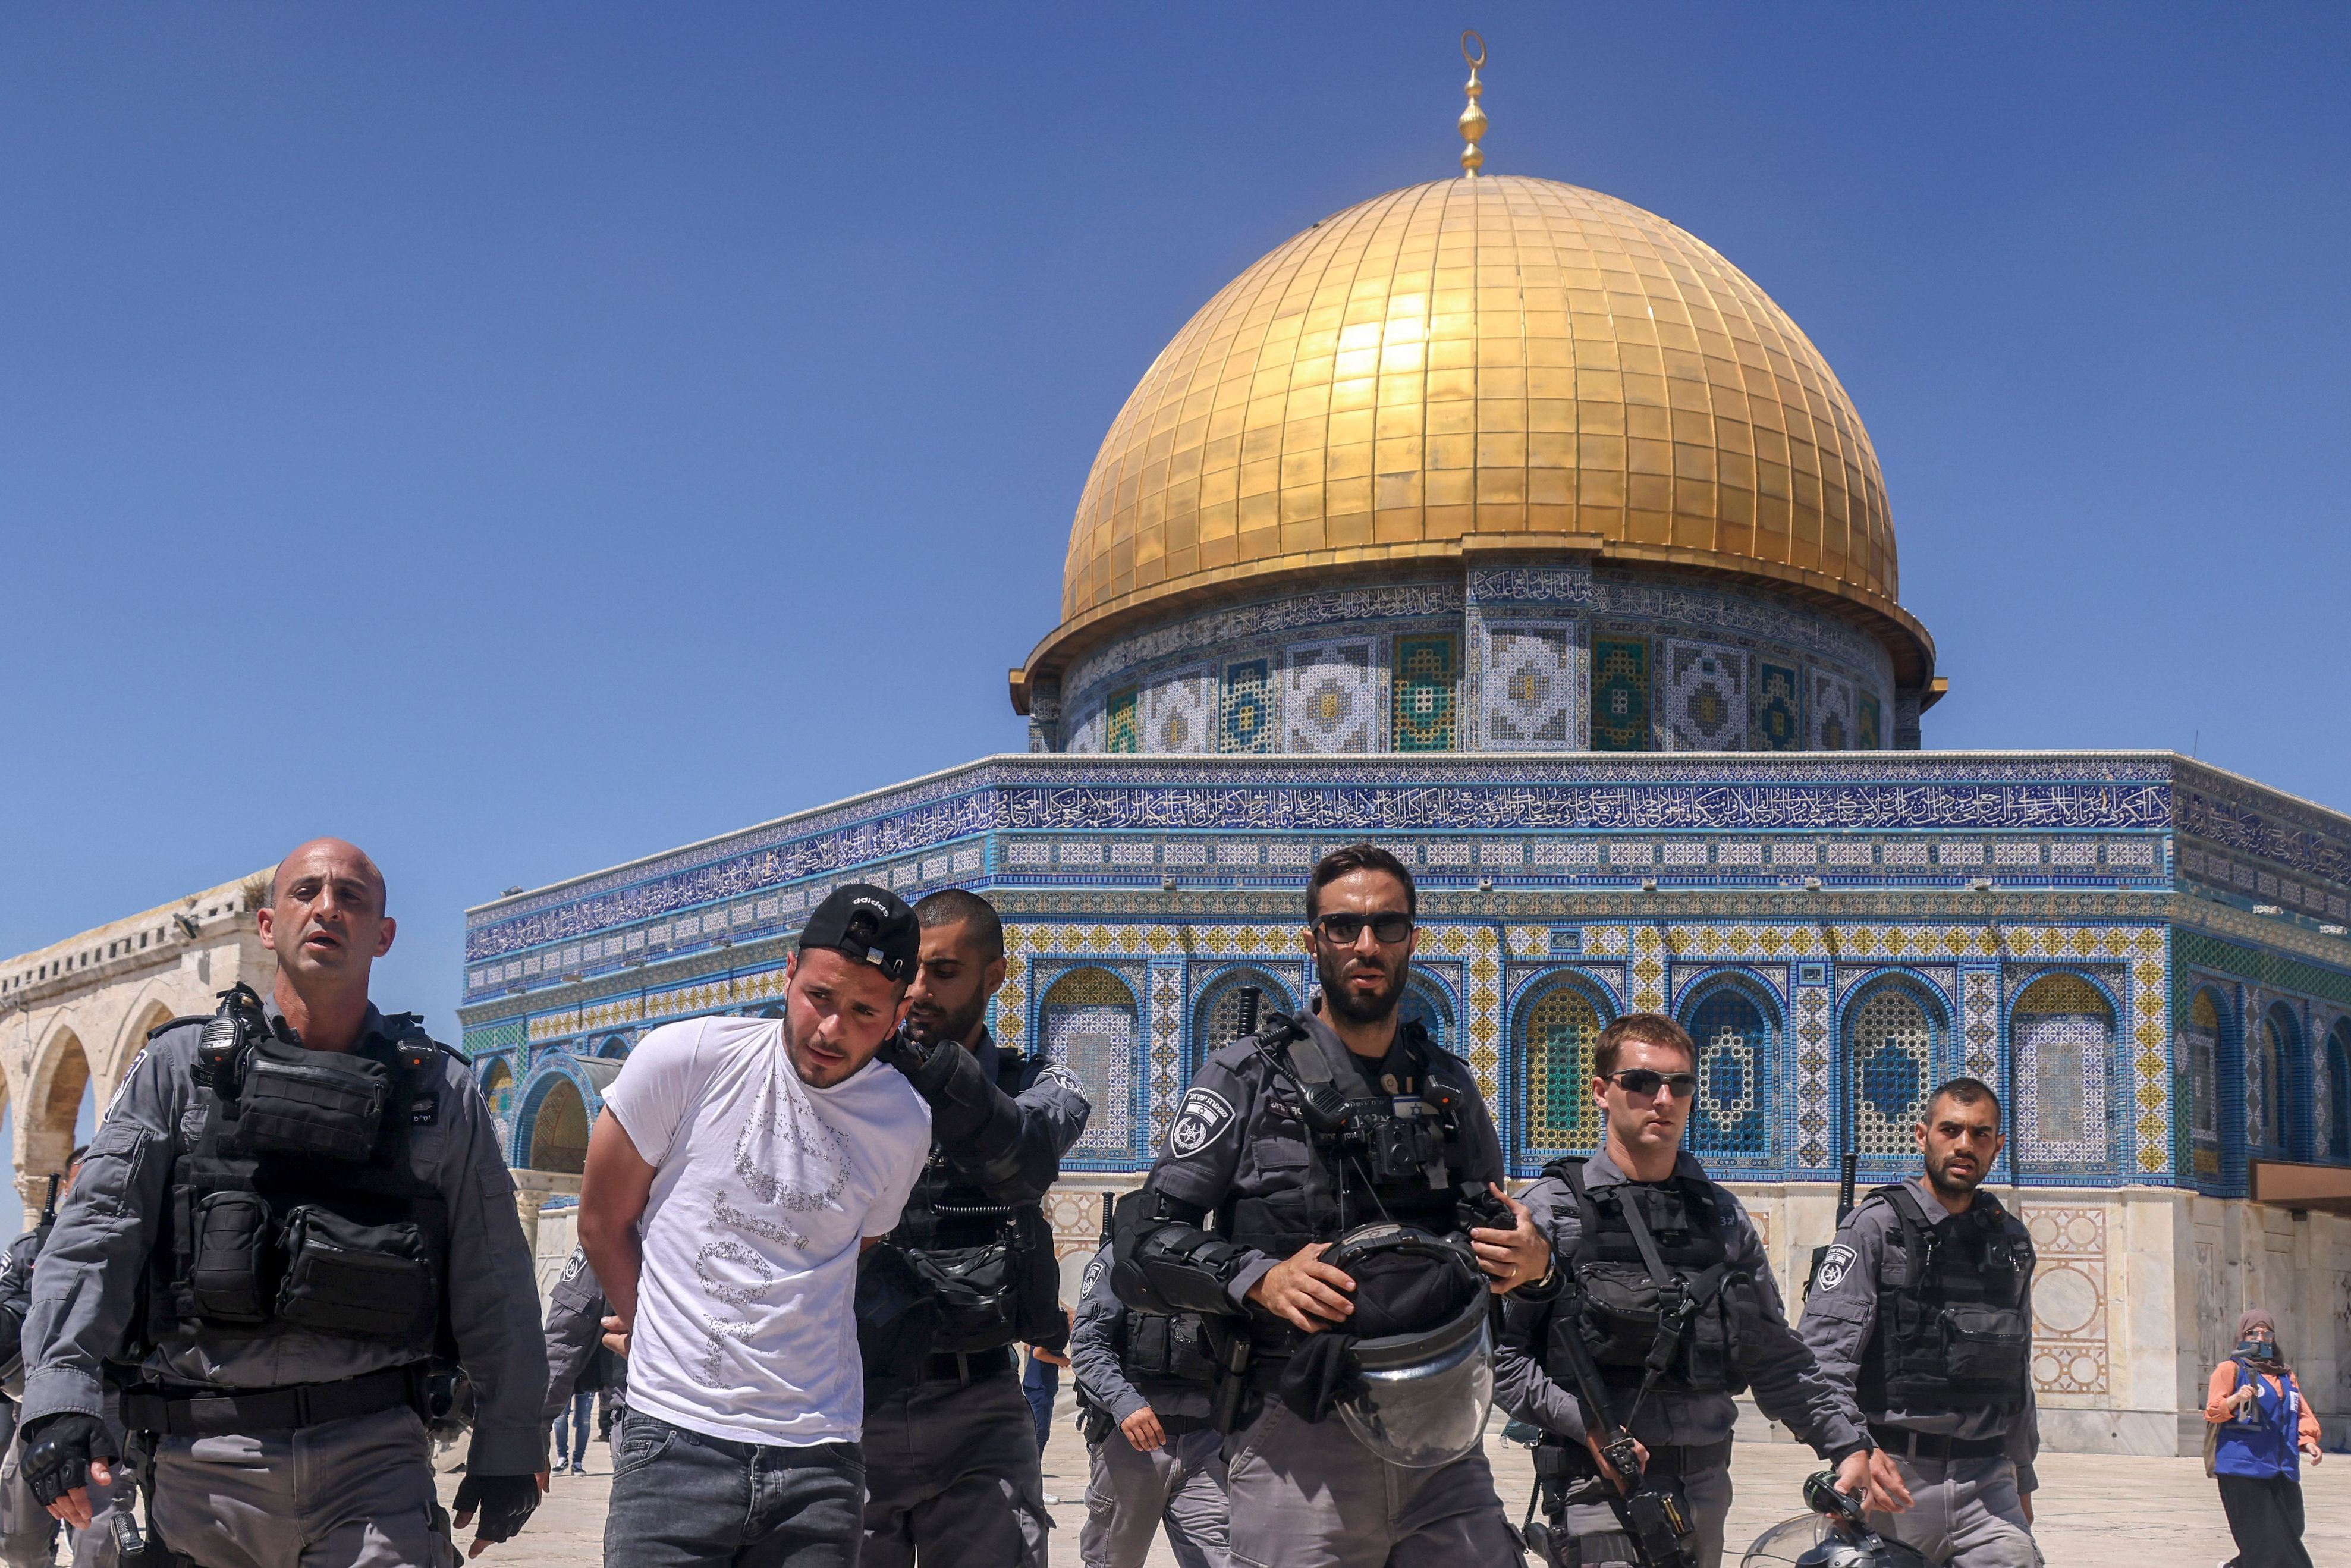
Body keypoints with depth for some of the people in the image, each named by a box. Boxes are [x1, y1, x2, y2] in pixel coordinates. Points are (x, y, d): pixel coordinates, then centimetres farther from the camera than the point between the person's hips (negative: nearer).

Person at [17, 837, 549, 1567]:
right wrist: (62, 1391, -13)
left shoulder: (441, 1089, 10)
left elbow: (494, 1283, 10)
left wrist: (509, 1448, 8)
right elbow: (96, 1232, 0)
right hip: (205, 1459, 0)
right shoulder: (181, 1064, 8)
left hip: (374, 1453, 0)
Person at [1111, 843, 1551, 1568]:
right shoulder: (1246, 1077, 2)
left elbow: (1493, 1236, 23)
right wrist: (1260, 1278, -19)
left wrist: (1534, 1258, 0)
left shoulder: (1449, 1086, 15)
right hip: (1297, 1445, -3)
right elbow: (1141, 1252, -3)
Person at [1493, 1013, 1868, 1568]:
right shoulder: (1552, 1210, -3)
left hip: (1705, 1482, 5)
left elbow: (1773, 1354, 15)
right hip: (1600, 1485, -5)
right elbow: (1501, 1351, -7)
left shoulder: (1723, 1215, 11)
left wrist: (1847, 1445, 8)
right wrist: (1585, 1425, -18)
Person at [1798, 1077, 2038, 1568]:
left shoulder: (2011, 1240, 15)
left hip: (1988, 1483, 4)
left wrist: (2023, 1480, 24)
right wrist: (1856, 1448, -25)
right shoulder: (1875, 1225, -2)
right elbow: (1822, 1353, -11)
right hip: (1893, 1477, -4)